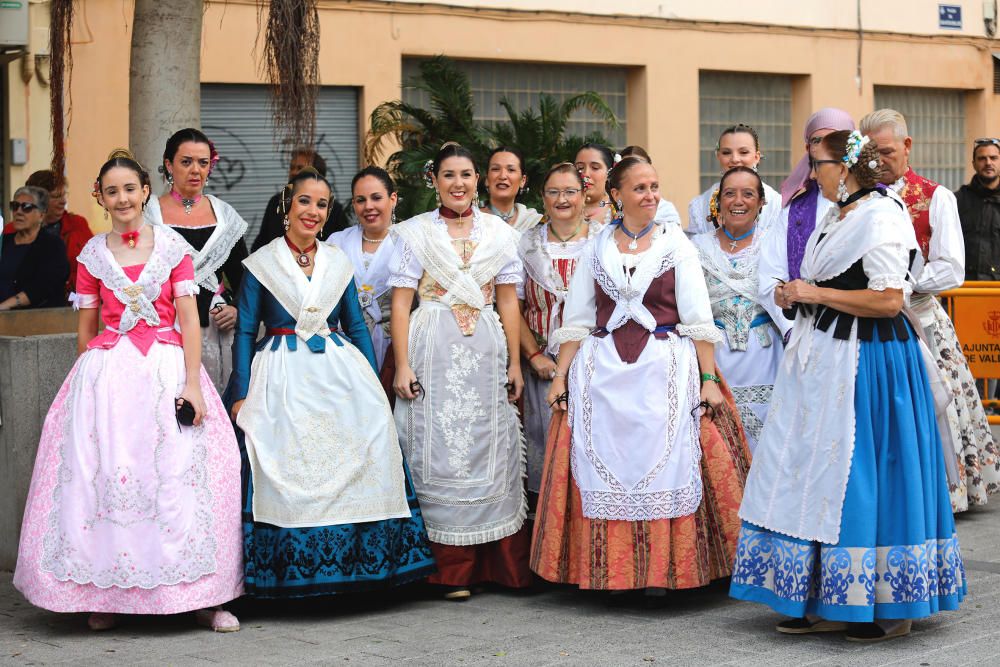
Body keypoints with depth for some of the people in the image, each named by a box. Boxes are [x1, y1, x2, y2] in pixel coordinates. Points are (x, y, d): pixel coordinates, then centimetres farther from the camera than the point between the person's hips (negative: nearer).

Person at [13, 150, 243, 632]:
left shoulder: (172, 246, 4)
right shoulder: (92, 255, 9)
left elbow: (189, 320, 0)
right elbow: (85, 329, 13)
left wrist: (192, 383, -9)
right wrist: (87, 382, 8)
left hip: (167, 367, -1)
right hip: (107, 372, 2)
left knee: (178, 478, -7)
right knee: (102, 475, -4)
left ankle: (202, 597, -1)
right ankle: (107, 595, 6)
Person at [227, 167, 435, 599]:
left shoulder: (339, 263, 12)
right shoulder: (261, 263, 3)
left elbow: (357, 327, 14)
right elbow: (245, 332, 1)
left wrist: (374, 387, 6)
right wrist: (241, 394, -7)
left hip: (339, 373, 3)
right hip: (283, 379, -3)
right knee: (286, 472, -13)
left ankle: (351, 565, -4)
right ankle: (292, 574, -4)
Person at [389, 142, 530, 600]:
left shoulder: (499, 232, 11)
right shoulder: (414, 233, 4)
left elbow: (508, 302, 10)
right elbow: (401, 302, -2)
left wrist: (514, 362, 5)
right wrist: (402, 365, -9)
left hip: (486, 354, 2)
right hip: (434, 353, -2)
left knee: (491, 453, 4)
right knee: (440, 455, -2)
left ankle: (502, 565, 11)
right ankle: (452, 570, 4)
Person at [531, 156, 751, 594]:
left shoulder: (675, 244, 4)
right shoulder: (596, 249, 9)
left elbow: (698, 318, -1)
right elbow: (576, 319, 10)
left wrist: (709, 378, -9)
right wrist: (560, 376, 2)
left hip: (665, 368, -2)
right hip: (603, 371, 2)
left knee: (664, 463, -5)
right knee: (607, 467, 0)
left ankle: (662, 567, 5)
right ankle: (612, 569, 9)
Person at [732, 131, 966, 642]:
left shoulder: (881, 217, -14)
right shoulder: (837, 217, 15)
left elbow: (888, 300, -22)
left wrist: (817, 294, -15)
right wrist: (797, 296, 9)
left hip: (865, 364, -10)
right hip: (824, 360, 10)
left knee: (857, 479, -4)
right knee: (815, 477, 9)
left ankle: (887, 607, 8)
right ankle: (826, 604, 15)